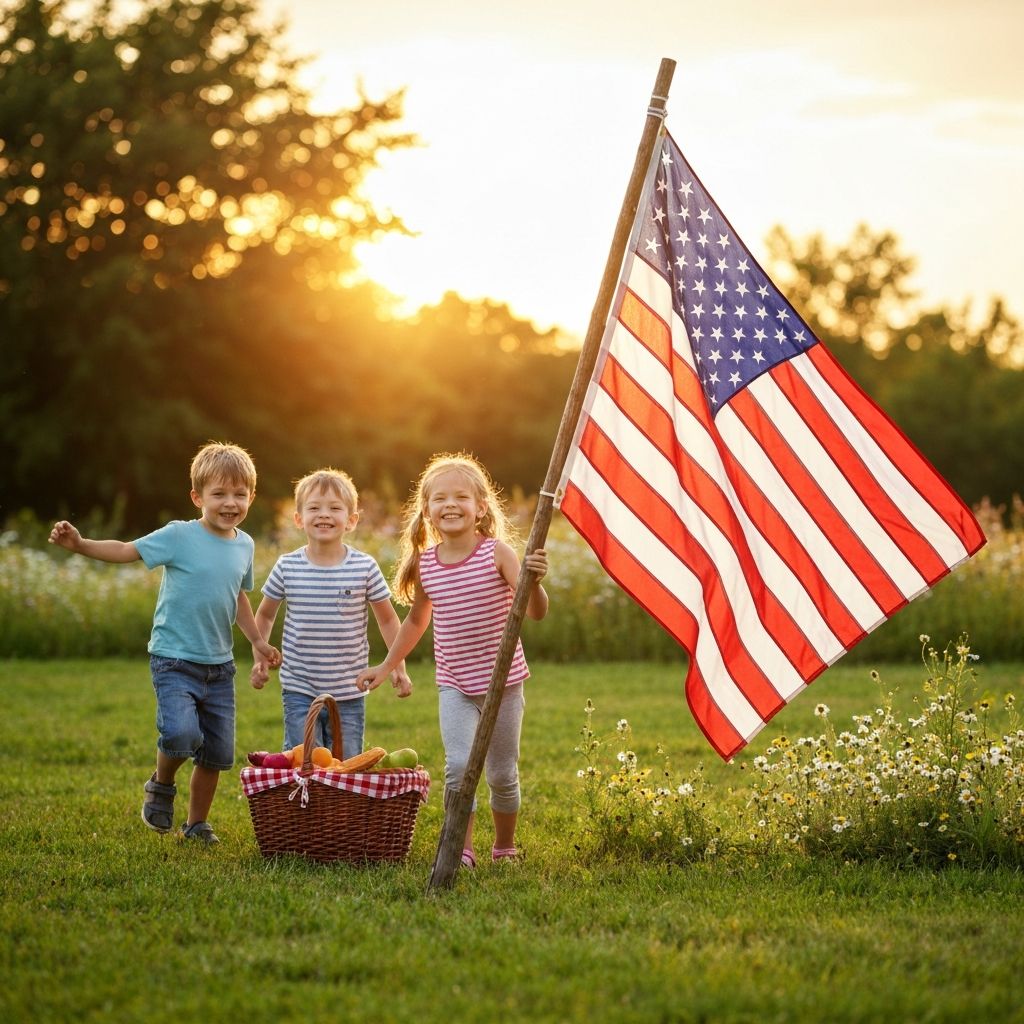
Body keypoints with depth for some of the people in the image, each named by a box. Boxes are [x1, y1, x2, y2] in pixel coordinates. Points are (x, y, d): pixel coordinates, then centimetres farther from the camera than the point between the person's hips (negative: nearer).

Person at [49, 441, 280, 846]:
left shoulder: (244, 545, 7)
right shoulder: (179, 536, -10)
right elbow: (126, 551, -13)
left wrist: (258, 641, 18)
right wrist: (80, 544, -28)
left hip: (219, 665, 6)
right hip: (174, 660, -5)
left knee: (217, 752, 8)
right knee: (181, 733, -26)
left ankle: (197, 823, 28)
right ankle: (161, 786, 6)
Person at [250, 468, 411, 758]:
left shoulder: (365, 568, -5)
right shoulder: (287, 568, -3)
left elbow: (387, 619, 7)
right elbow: (265, 614, 13)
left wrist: (398, 667, 4)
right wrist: (259, 659, 6)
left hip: (349, 693, 0)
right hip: (299, 692, 0)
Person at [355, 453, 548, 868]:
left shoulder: (497, 553, -12)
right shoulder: (424, 563, -1)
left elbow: (535, 612, -18)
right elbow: (416, 620, 17)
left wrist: (533, 581, -38)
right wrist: (386, 667, 21)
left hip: (502, 682, -2)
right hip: (454, 687, 2)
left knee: (501, 774, 10)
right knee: (458, 766, -15)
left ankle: (505, 847, 30)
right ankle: (462, 850, -6)